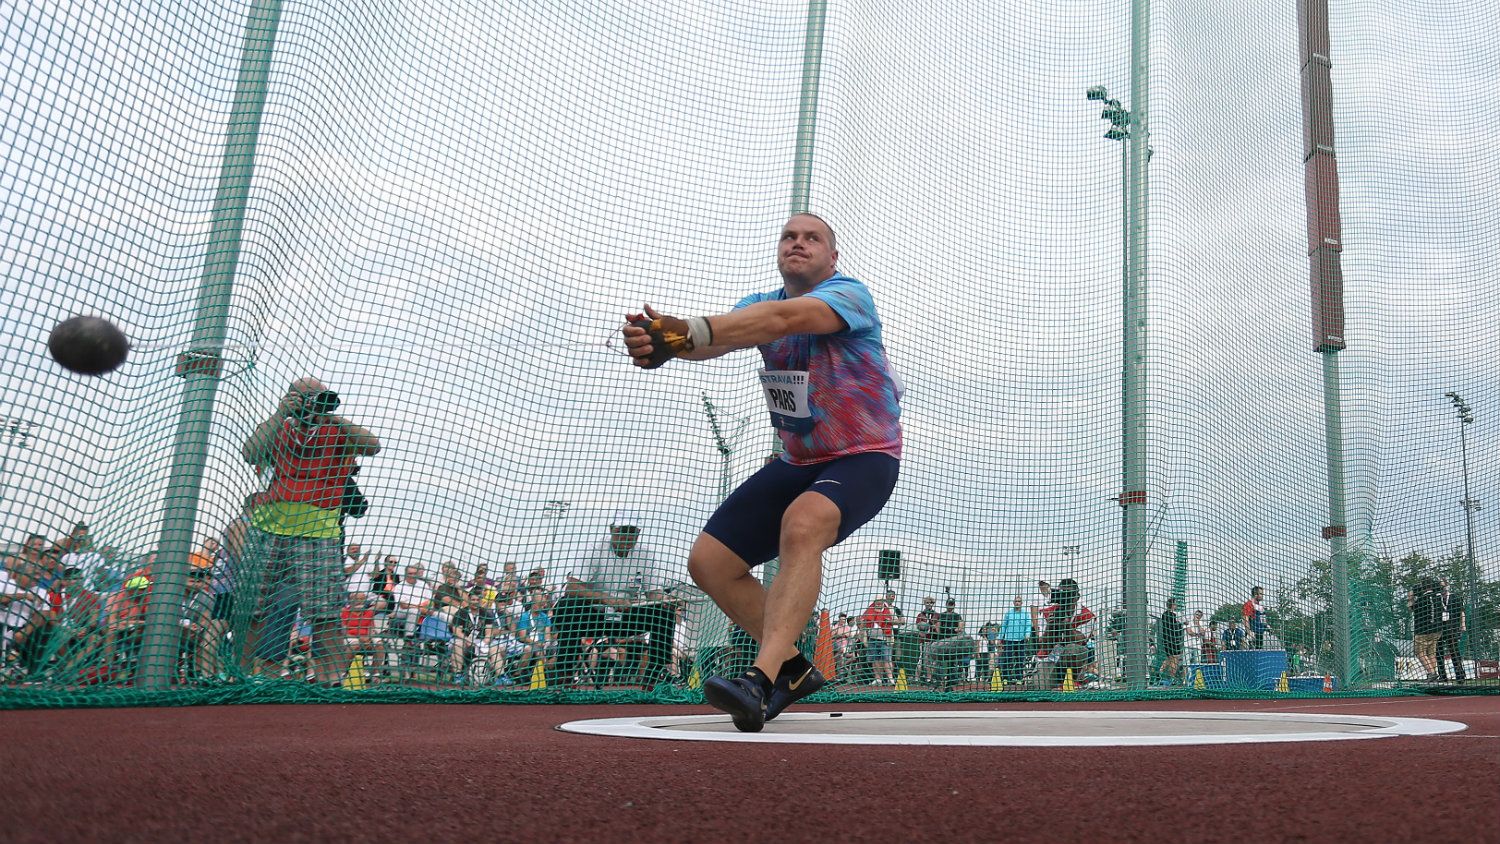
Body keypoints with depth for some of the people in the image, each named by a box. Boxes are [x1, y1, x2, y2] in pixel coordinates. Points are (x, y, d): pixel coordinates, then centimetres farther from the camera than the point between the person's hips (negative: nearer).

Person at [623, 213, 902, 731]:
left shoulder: (849, 295, -17)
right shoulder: (761, 303, 2)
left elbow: (782, 319, -38)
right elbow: (718, 336, -21)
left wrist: (692, 331, -53)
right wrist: (664, 337, -45)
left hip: (864, 457, -7)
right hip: (798, 461, 7)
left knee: (803, 522, -38)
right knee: (709, 562, 0)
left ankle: (763, 679, -44)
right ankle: (794, 668, 14)